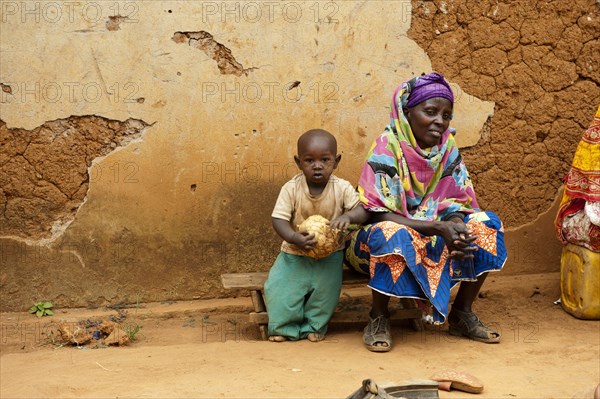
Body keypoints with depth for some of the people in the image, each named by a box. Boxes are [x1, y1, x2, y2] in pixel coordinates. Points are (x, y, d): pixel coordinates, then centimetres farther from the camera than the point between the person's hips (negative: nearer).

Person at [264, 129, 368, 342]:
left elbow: (362, 210, -15)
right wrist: (295, 238, -35)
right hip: (294, 254, 0)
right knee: (277, 286, -14)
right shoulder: (291, 189, -13)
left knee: (326, 287, -16)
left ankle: (314, 324, 12)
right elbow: (279, 219, -16)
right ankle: (284, 325, 10)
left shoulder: (342, 188, -10)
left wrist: (348, 216, -39)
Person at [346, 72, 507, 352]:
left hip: (434, 239, 5)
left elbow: (456, 204, -1)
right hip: (382, 240, -5)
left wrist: (455, 227, -27)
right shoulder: (387, 146, -18)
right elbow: (376, 214, -23)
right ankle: (378, 318, -16)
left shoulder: (447, 147, -2)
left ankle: (462, 314, 0)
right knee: (393, 235, -38)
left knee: (485, 226, -13)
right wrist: (438, 227, -31)